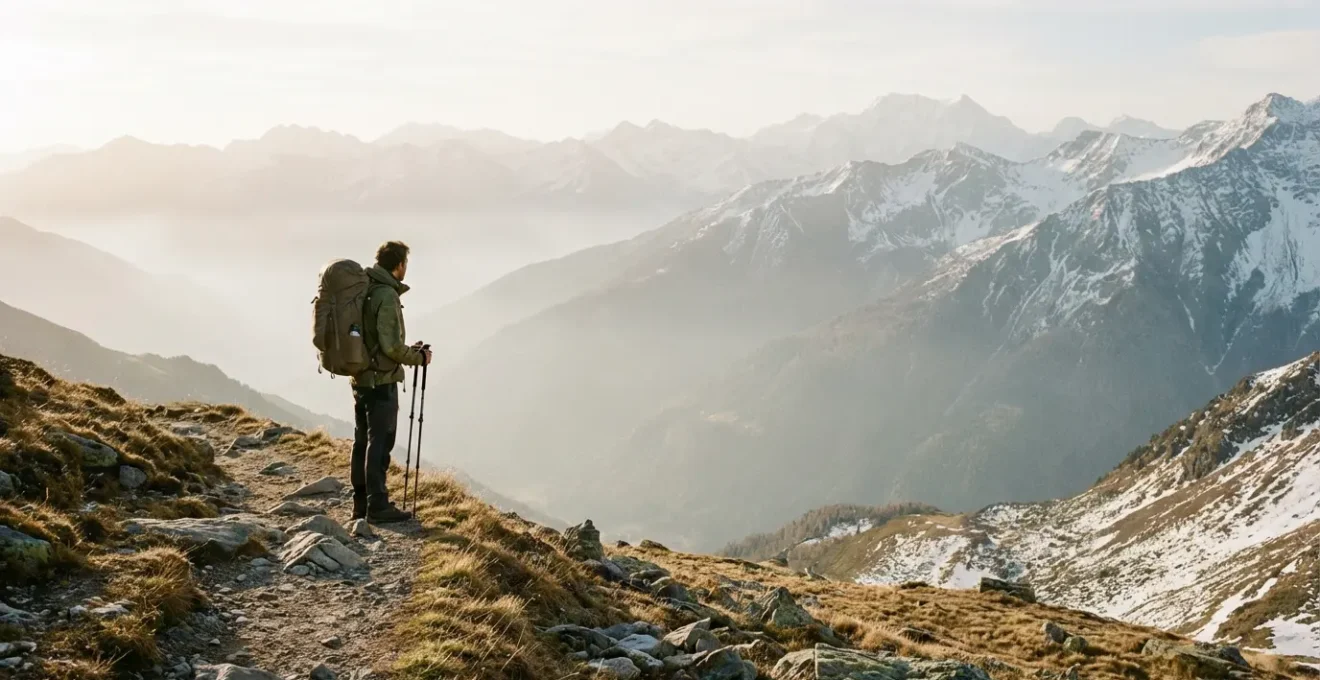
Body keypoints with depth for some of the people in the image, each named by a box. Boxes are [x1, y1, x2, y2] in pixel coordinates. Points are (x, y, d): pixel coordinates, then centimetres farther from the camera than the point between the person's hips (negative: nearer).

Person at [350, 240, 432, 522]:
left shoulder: (364, 292, 10)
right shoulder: (387, 296, -18)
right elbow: (392, 346, -22)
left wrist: (409, 350, 19)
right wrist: (419, 357, -6)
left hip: (360, 379, 9)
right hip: (381, 381, -9)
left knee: (363, 442, 12)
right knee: (380, 443, -4)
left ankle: (361, 504, 18)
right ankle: (377, 506, -1)